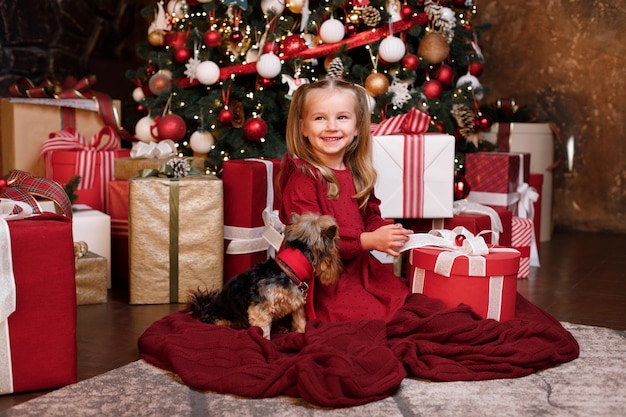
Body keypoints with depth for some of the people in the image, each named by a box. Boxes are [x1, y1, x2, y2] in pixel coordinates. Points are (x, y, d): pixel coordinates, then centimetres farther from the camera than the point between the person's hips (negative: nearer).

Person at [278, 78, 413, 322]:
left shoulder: (357, 174, 7)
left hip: (361, 267, 8)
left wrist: (384, 231, -9)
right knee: (376, 319, -16)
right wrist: (368, 240, -28)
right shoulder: (301, 179, -17)